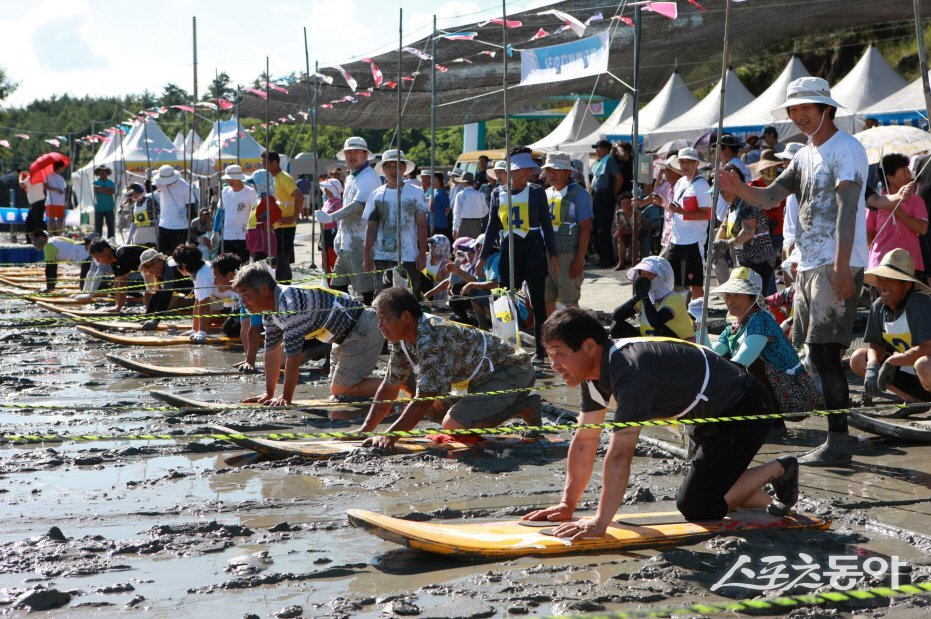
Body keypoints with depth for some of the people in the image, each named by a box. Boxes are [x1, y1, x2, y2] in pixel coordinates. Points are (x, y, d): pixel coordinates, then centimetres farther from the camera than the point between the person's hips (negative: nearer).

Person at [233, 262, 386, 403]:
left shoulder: (290, 304, -30)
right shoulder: (270, 312, 2)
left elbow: (293, 354, -29)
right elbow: (272, 351, 10)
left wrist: (286, 397, -24)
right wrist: (269, 394, 8)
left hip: (363, 330, -10)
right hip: (346, 335, 10)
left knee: (341, 390, -10)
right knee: (336, 390, 15)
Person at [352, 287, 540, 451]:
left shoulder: (431, 338, -31)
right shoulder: (400, 338, -2)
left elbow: (425, 398, -34)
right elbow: (390, 385, 5)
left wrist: (390, 436, -37)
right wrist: (365, 430, -3)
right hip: (484, 376, 10)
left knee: (453, 425, -24)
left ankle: (524, 409, -3)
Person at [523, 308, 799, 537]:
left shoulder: (630, 371, -34)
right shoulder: (595, 371, -4)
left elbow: (620, 453, -39)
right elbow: (585, 441, 2)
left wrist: (600, 522, -39)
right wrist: (567, 504, -3)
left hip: (744, 412, -10)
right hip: (712, 415, 10)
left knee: (697, 508, -10)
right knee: (690, 499, 13)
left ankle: (777, 470, 6)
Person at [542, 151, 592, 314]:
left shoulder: (578, 194, -4)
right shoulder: (546, 194, 15)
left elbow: (585, 228, -9)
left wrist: (579, 259, -16)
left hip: (567, 256, -6)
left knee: (570, 302, -2)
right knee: (546, 300, 8)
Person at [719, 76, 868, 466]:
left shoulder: (845, 148, -9)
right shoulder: (805, 156, 19)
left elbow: (847, 207, -18)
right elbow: (770, 198, 17)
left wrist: (841, 267, -26)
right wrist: (738, 189, -5)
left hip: (837, 266, -9)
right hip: (809, 265, 9)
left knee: (825, 352, -12)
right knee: (815, 351, 10)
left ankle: (838, 443, -8)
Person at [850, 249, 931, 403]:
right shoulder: (879, 306, -2)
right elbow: (875, 345, 5)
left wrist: (891, 362, -24)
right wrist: (872, 367, -17)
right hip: (910, 372, 8)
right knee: (858, 359, 1)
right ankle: (915, 401, 2)